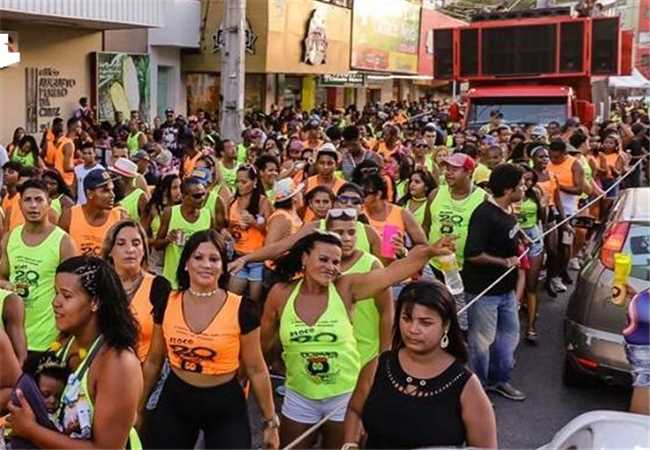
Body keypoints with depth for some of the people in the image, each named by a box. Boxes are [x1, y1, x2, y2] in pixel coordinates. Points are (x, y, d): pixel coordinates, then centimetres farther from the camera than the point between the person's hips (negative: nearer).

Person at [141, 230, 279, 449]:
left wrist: (270, 421, 0)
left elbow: (256, 369, -4)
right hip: (174, 400, 3)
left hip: (225, 404, -3)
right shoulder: (168, 303, -4)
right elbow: (154, 361, 8)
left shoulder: (241, 309, -13)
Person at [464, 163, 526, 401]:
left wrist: (519, 250, 8)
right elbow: (472, 254, -27)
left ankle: (499, 379, 37)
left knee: (509, 334, 19)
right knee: (482, 341, 3)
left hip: (505, 288, 9)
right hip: (483, 291, -9)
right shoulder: (484, 214, -22)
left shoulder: (507, 213, 6)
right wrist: (506, 262, -18)